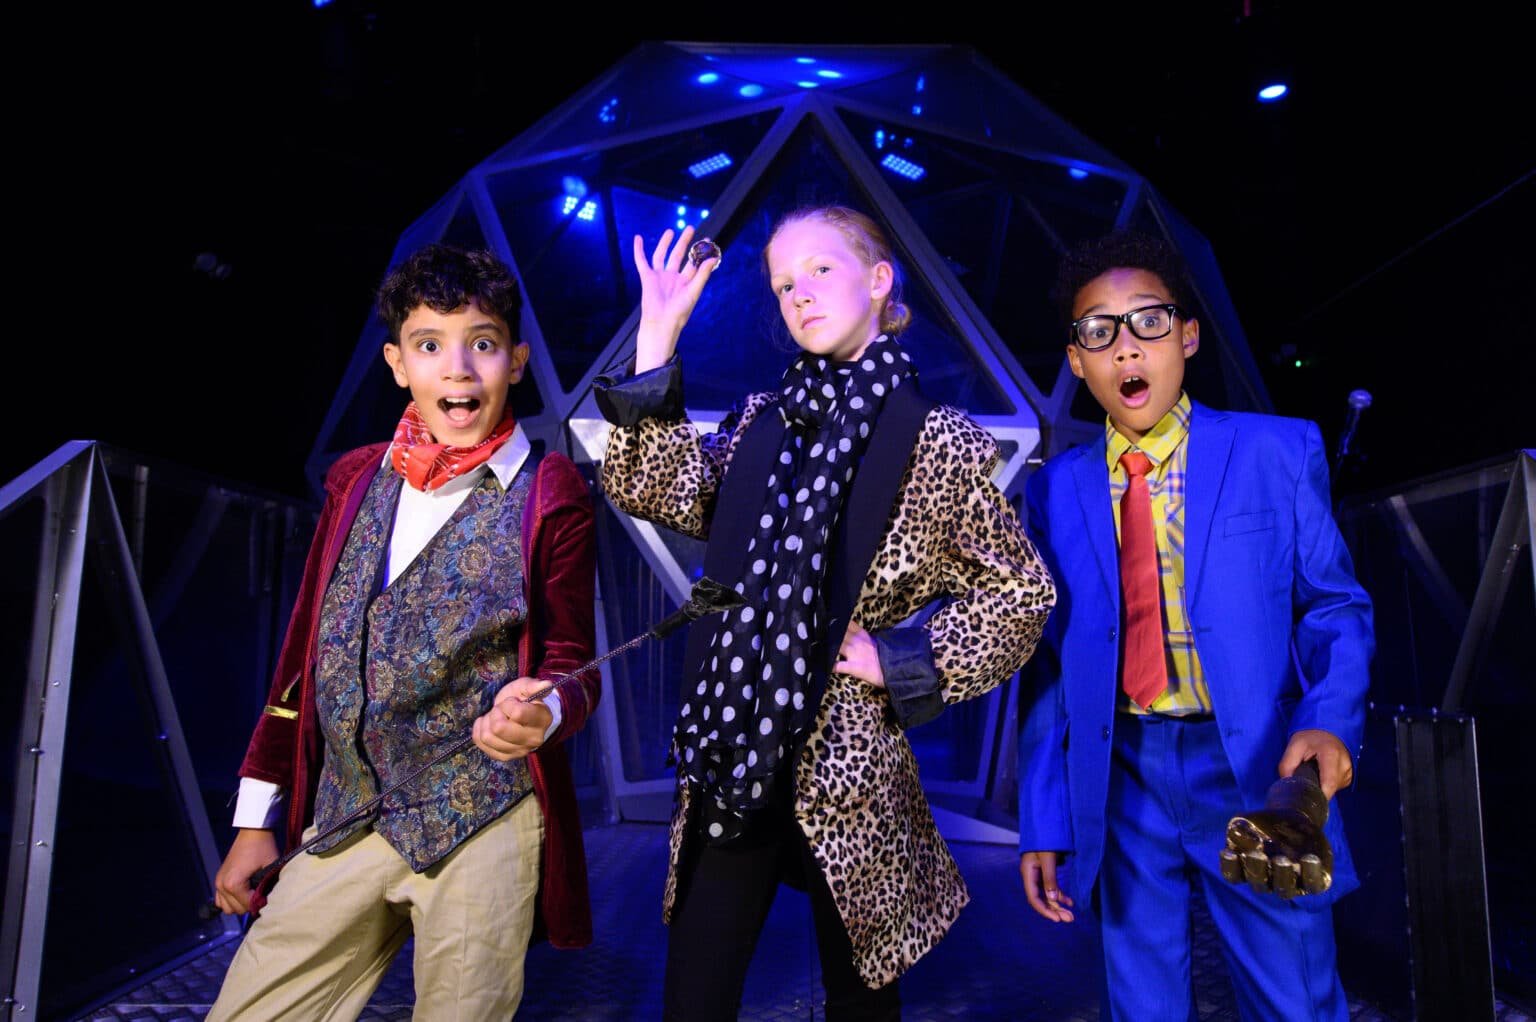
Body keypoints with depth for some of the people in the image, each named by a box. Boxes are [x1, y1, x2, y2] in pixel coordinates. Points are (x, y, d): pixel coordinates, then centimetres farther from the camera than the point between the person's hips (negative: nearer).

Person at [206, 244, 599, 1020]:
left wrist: (544, 712, -27)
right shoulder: (356, 480, 8)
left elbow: (572, 664, -3)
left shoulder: (551, 494, -5)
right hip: (340, 824, 5)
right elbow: (305, 648, 11)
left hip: (482, 827, -4)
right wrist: (255, 817, 13)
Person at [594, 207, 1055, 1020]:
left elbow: (1021, 591, 0)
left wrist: (903, 660, -10)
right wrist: (656, 340, -4)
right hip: (734, 749, 4)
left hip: (845, 757, -3)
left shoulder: (936, 441, -4)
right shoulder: (760, 421, 9)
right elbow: (656, 492, -3)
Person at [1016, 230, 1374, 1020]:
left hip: (1256, 773, -1)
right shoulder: (1054, 489, 4)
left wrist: (1330, 718, -17)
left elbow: (1335, 606, 4)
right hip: (1121, 783, 2)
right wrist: (1042, 822, 2)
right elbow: (1048, 660, 4)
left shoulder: (1277, 452, 0)